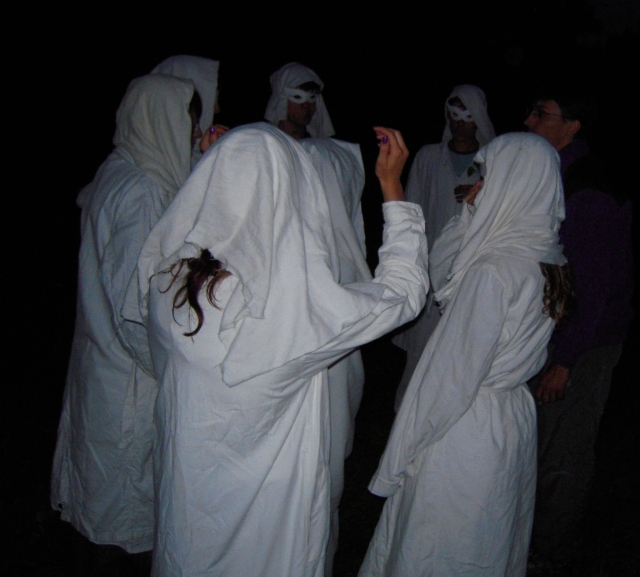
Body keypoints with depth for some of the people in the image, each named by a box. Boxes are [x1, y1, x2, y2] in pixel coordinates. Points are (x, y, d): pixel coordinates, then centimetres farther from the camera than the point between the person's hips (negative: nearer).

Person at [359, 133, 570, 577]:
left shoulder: (494, 272, -26)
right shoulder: (544, 257, 1)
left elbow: (454, 375, -23)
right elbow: (439, 271, 11)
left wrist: (404, 453, -13)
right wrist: (472, 214, -1)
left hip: (466, 429, -8)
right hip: (516, 418, 8)